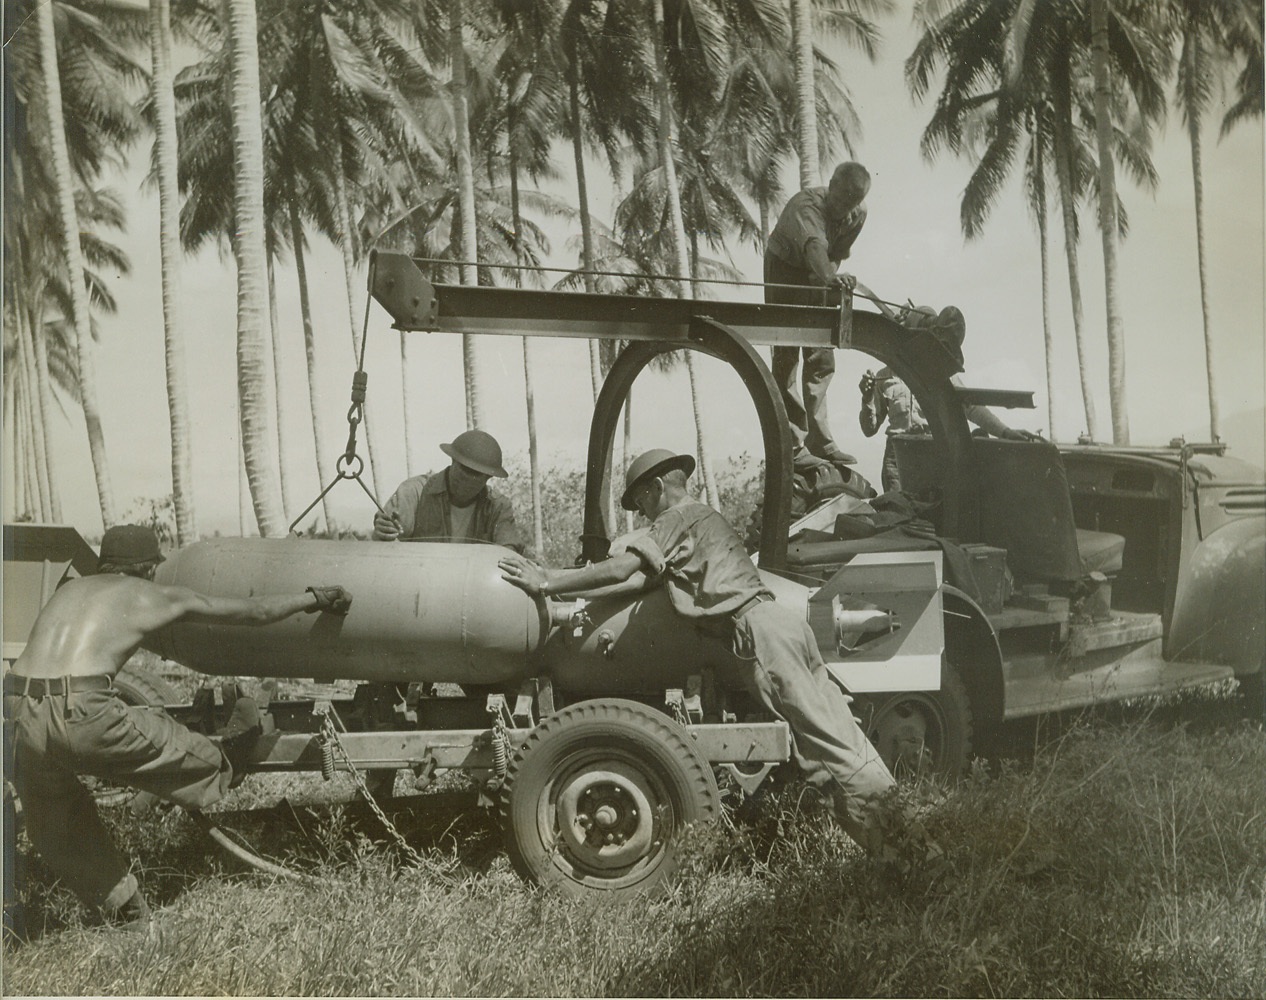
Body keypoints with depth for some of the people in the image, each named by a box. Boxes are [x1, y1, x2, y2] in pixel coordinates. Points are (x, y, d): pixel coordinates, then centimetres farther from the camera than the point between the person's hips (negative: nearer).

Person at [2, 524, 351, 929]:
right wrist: (314, 598, 35)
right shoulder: (157, 596, 13)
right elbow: (255, 611, 21)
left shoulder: (69, 589, 26)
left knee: (55, 827, 24)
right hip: (80, 714, -6)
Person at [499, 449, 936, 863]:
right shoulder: (707, 516, 30)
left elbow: (618, 571, -10)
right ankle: (895, 823, 7)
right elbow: (641, 577, 32)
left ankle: (878, 823, -8)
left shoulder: (676, 520, 1)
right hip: (784, 620, 9)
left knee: (822, 736, -8)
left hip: (756, 628, -9)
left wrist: (546, 583, -3)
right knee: (836, 723, 6)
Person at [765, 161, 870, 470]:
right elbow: (814, 244, -54)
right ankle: (793, 446, -7)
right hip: (785, 269, -6)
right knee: (786, 359, -9)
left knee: (822, 360, 7)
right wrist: (830, 277, -70)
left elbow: (837, 253, 2)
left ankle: (820, 440, 15)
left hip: (818, 278, 7)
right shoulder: (805, 204, -33)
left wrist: (831, 274, -13)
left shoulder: (858, 214, -11)